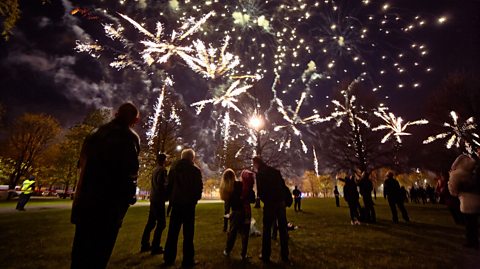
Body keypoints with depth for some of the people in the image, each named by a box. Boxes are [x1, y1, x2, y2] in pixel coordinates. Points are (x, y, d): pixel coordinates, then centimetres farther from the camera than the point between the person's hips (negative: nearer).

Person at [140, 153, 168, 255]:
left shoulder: (155, 169, 13)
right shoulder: (162, 170, -14)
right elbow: (161, 184, -23)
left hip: (153, 198, 9)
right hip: (159, 199, -9)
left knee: (151, 222, 16)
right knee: (161, 223, -2)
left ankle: (145, 245, 24)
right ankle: (155, 247, 2)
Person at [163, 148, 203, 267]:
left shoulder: (174, 167, 4)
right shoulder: (195, 170, -7)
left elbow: (169, 185, 5)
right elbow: (199, 187, -6)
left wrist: (170, 199, 12)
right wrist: (195, 199, 9)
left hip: (176, 202, 4)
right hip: (189, 203, -3)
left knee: (172, 232, 13)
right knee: (188, 233, 4)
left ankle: (169, 258, 20)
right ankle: (188, 260, 9)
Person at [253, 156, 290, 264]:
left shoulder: (259, 174, -7)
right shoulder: (275, 171, 8)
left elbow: (260, 191, -9)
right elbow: (284, 186, 9)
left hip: (269, 204, -5)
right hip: (281, 202, 5)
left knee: (267, 230, 9)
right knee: (283, 229, 14)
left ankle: (266, 256, 16)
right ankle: (285, 256, 23)